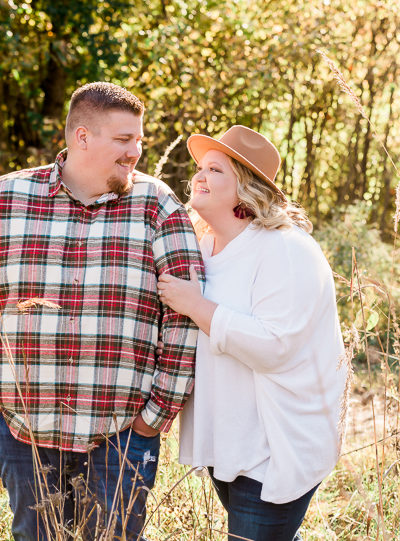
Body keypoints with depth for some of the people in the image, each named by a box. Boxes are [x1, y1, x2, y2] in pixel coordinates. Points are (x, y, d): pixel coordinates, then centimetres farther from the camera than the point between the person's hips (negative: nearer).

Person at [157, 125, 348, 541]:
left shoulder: (286, 250, -17)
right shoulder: (204, 249, 10)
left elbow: (273, 346, -28)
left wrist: (195, 306, -24)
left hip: (276, 447, -8)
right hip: (224, 440, 9)